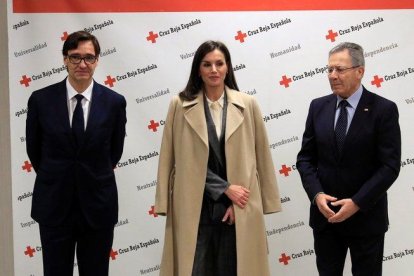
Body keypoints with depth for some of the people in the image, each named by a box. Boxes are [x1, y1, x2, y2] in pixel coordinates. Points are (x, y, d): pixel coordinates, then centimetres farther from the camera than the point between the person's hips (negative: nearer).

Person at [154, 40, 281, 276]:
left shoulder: (248, 105, 3)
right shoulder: (180, 105, 0)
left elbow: (260, 158, 5)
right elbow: (186, 161, -3)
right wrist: (226, 189, -8)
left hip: (238, 209, 1)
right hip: (194, 208, -1)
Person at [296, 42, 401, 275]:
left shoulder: (384, 109, -8)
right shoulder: (318, 107, 4)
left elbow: (389, 166, -12)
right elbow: (305, 158, 5)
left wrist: (357, 203, -19)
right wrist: (316, 194, -11)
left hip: (366, 216, -3)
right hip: (325, 213, 3)